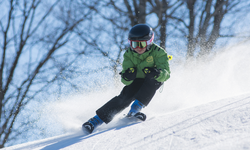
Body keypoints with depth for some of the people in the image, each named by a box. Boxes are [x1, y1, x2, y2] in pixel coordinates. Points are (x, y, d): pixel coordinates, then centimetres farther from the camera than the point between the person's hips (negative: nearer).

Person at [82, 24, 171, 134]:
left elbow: (166, 74, -29)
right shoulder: (129, 55, -15)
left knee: (152, 79, -35)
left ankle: (135, 109, -32)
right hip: (136, 81, 1)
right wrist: (127, 77, -42)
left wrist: (156, 73, -51)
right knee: (125, 97, -25)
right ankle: (96, 120, -26)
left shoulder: (158, 52, -23)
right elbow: (126, 81, -17)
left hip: (153, 82, -1)